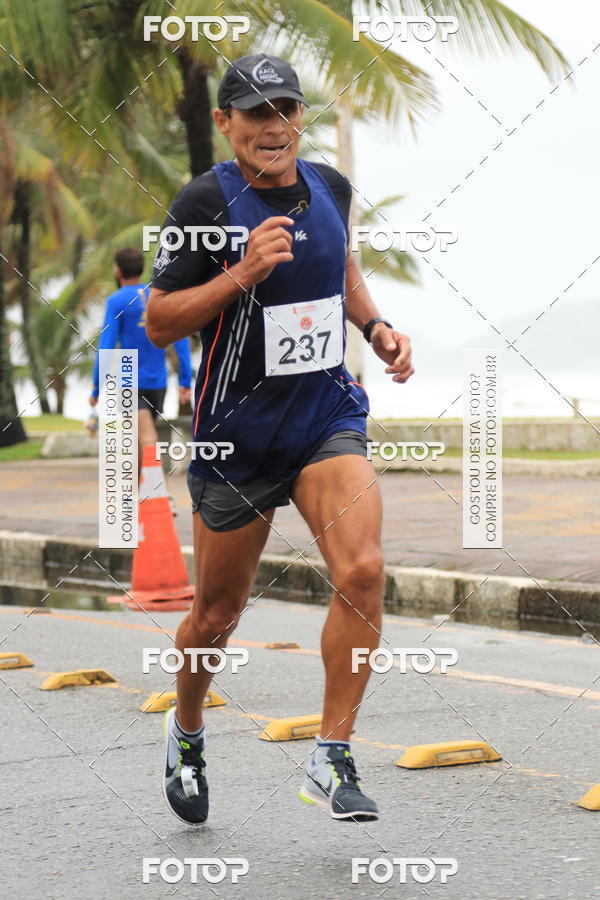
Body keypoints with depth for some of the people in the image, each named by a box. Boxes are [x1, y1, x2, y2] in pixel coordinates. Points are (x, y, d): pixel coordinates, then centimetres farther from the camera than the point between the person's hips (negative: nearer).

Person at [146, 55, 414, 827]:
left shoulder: (329, 187, 3)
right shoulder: (205, 202, -12)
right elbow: (158, 323, -12)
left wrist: (375, 326, 7)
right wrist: (242, 274, -24)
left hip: (328, 417, 3)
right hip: (235, 434, -3)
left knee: (361, 571, -21)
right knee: (216, 616, 9)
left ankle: (331, 761, -9)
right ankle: (187, 731, 40)